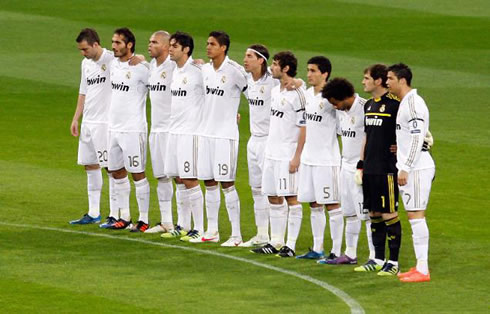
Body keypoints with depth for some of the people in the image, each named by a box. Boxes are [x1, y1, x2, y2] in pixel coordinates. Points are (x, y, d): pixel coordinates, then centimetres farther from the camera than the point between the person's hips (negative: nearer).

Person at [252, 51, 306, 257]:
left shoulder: (297, 94, -14)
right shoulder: (275, 91, 12)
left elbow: (303, 128, -14)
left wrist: (297, 157, -17)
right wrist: (269, 149, 18)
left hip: (288, 155, -9)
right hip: (272, 153, 9)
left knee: (290, 198, -4)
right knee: (274, 198, 11)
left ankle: (290, 245, -1)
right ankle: (275, 242, 18)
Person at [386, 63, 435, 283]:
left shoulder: (413, 103, -15)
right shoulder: (405, 102, 16)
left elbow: (417, 138, -20)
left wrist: (405, 169, -21)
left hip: (417, 168, -10)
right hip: (410, 168, 10)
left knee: (416, 215, -9)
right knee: (413, 217, 11)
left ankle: (423, 270, -9)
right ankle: (419, 265, 15)